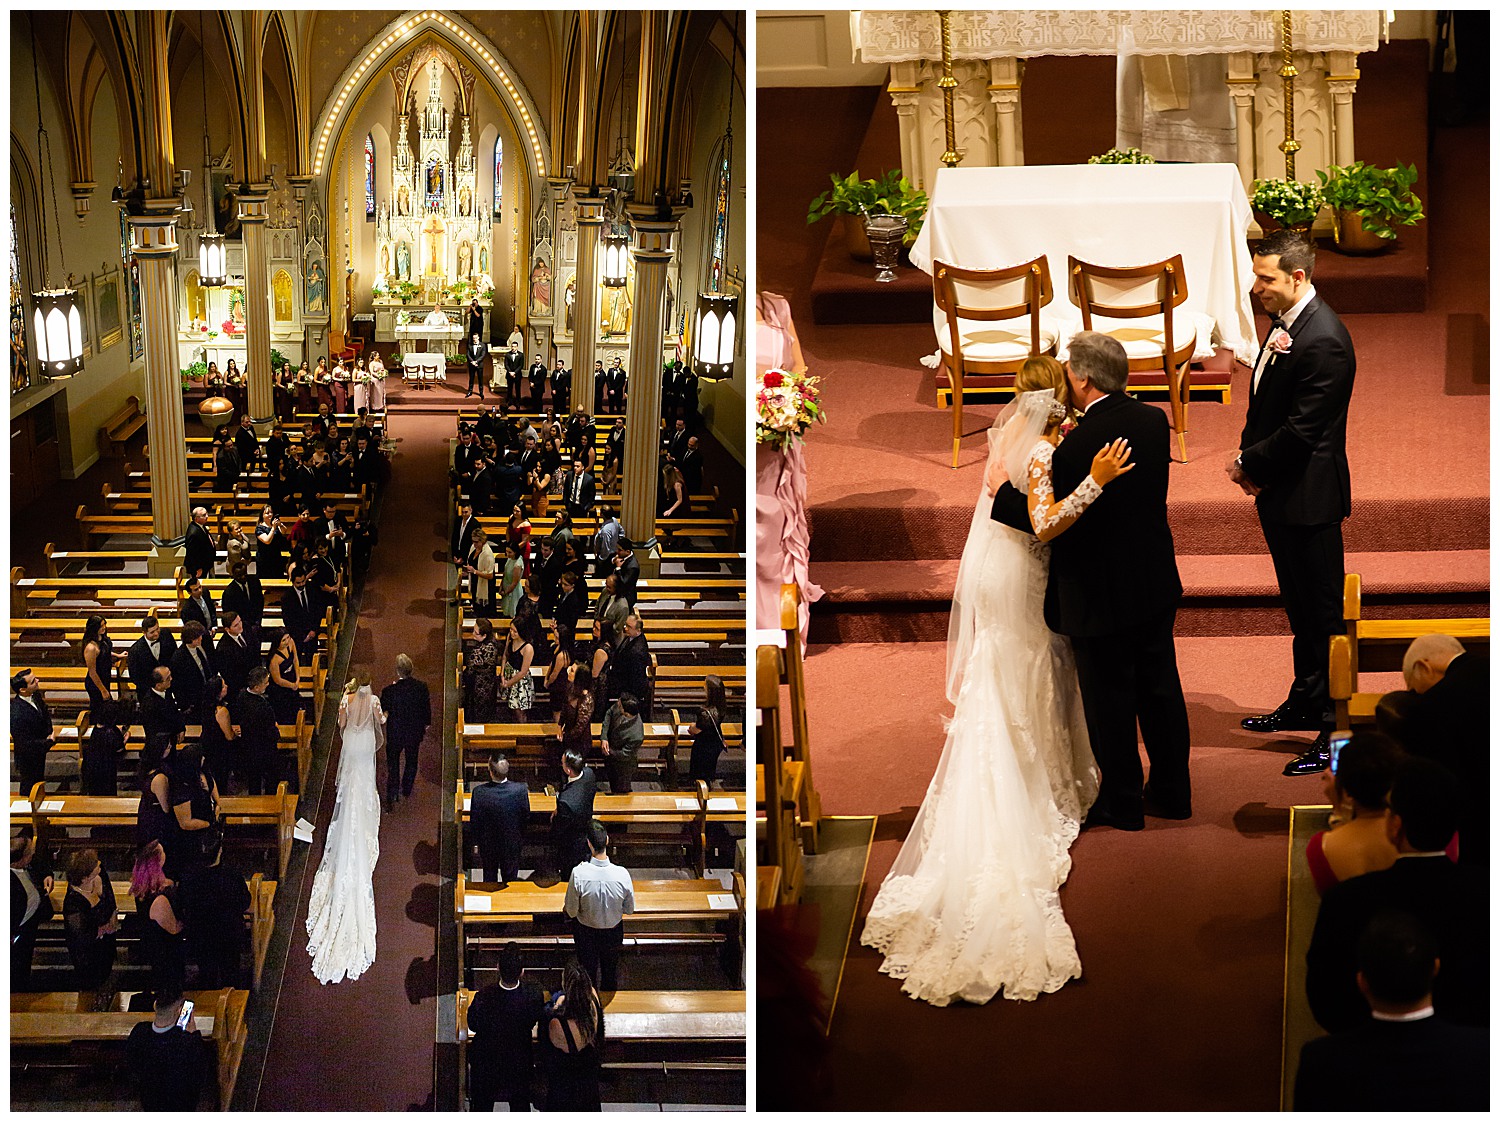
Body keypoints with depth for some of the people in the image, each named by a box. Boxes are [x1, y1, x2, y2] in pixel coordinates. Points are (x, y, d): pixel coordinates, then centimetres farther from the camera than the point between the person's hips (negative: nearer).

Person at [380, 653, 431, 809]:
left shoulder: (389, 691, -27)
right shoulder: (421, 687, -19)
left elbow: (382, 709, -10)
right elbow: (427, 708, -5)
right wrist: (426, 724, 14)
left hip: (395, 733, -2)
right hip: (415, 732, 2)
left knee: (393, 763, 16)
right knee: (411, 761, 24)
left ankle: (392, 796, 12)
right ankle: (406, 790, 41)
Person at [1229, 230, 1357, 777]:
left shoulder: (1323, 342, -23)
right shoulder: (1286, 322, 7)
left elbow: (1300, 431, -23)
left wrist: (1250, 465, -11)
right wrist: (1250, 460, -1)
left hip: (1308, 496, -10)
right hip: (1282, 491, 10)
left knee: (1322, 612, -1)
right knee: (1300, 607, 22)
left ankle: (1336, 729, 8)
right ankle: (1305, 704, 36)